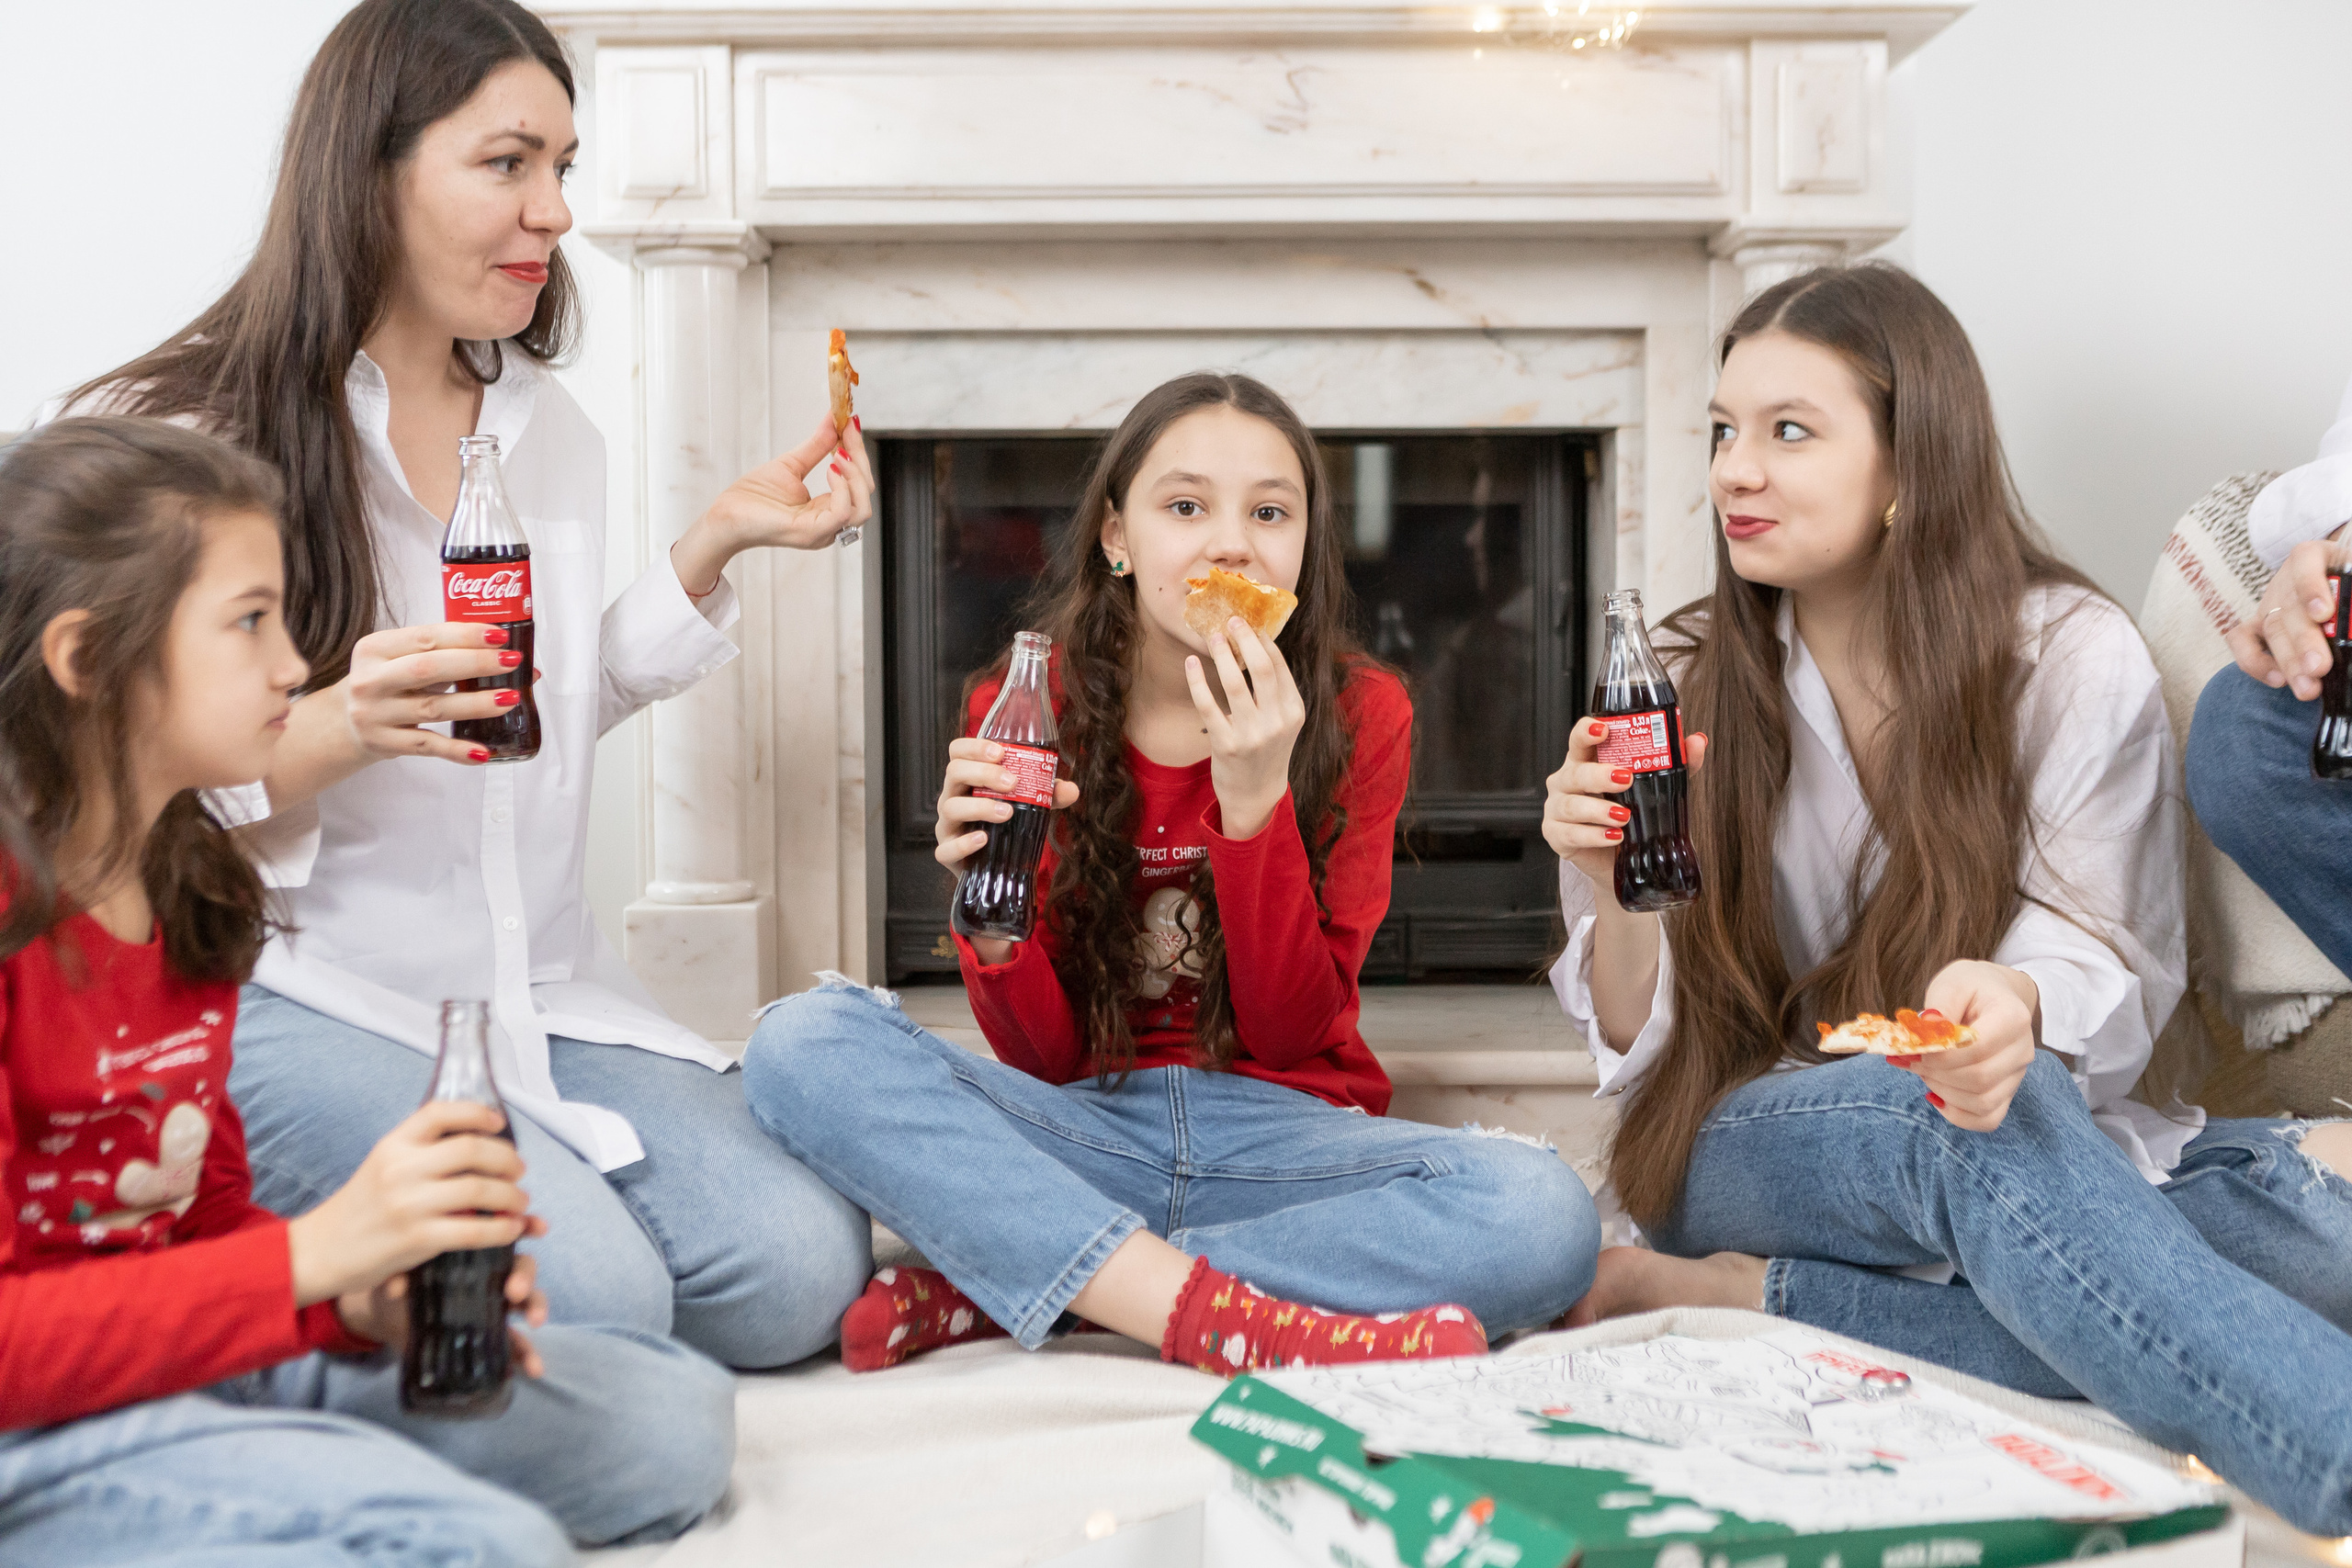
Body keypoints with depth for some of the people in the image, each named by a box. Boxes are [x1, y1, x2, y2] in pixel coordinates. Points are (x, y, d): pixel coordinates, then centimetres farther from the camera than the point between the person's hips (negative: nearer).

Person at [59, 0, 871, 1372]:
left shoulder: (551, 431, 10)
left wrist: (717, 541, 6)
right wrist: (330, 734, -29)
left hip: (540, 987, 6)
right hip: (300, 991, -6)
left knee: (796, 1269, -14)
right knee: (589, 1299, -26)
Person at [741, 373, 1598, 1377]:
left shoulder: (1358, 715, -3)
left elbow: (1292, 1031, -9)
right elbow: (1045, 1057, -3)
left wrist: (1254, 797, -21)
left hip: (1278, 1137, 0)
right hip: (1088, 1128, 0)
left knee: (1545, 1221, -30)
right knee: (801, 1041, -25)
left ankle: (991, 1288, -24)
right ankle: (1240, 1321, -33)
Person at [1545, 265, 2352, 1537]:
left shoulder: (2074, 658, -3)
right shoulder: (1681, 686, 1)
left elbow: (2112, 981, -7)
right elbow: (1645, 1047, 1)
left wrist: (2014, 1004, -32)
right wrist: (1616, 901, -22)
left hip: (2002, 1130, 2)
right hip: (1742, 1148, -1)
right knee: (1968, 1123, -36)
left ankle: (1759, 1300, -29)